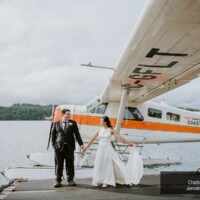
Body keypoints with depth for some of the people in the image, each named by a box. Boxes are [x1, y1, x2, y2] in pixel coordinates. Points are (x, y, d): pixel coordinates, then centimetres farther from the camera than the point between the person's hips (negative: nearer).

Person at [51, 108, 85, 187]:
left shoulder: (73, 123, 6)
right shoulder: (56, 124, 5)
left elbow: (77, 134, 1)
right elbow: (53, 135, 7)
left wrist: (81, 144, -7)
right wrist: (53, 145, -1)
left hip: (69, 147, 1)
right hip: (59, 147, 0)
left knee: (70, 163, 4)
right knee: (59, 164, 4)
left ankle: (70, 180, 16)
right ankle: (58, 180, 14)